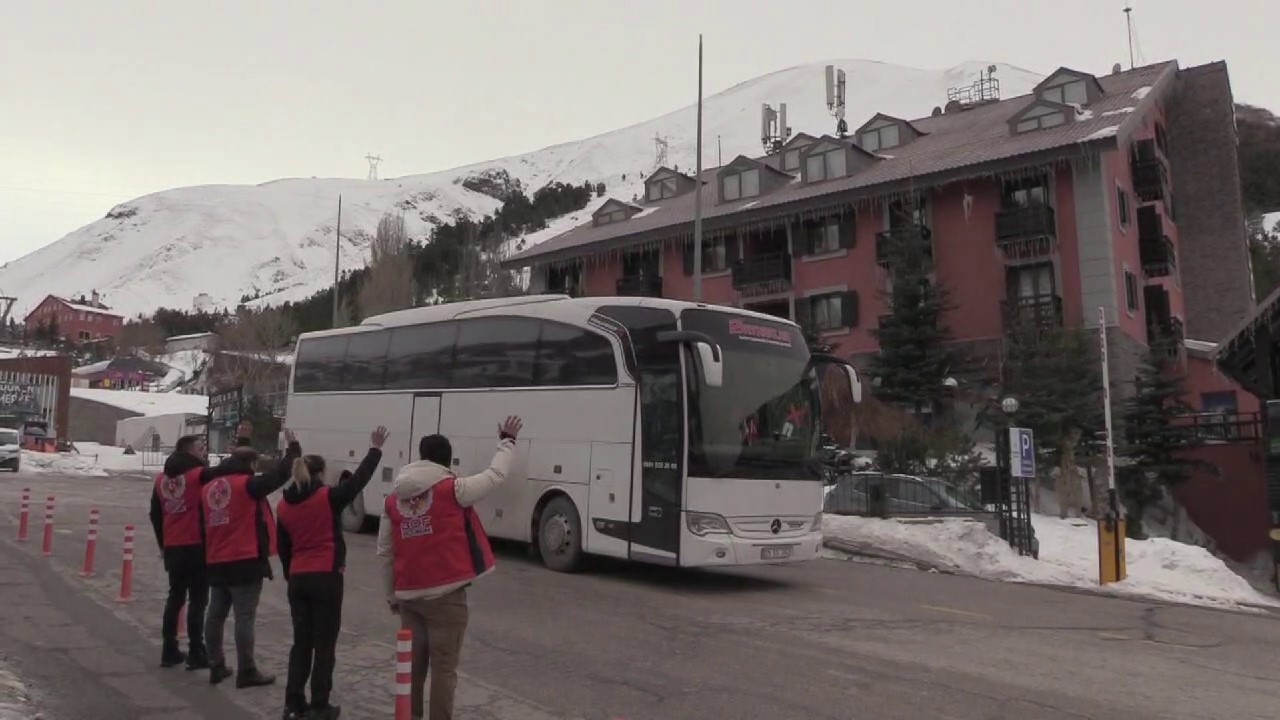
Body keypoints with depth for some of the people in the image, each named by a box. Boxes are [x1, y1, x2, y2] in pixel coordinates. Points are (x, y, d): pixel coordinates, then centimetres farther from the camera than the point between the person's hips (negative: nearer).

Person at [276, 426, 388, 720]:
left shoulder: (284, 505, 8)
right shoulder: (328, 497, -9)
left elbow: (283, 548, 14)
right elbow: (360, 479, -2)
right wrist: (375, 449, 9)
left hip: (298, 579, 5)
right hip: (326, 578, -5)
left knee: (301, 643, 14)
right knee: (324, 644, 4)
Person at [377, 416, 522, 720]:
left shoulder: (394, 499, 6)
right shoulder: (453, 490, -10)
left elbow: (385, 552, 10)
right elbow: (497, 475, -2)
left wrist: (391, 595, 20)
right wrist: (507, 440, 14)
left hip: (408, 595, 5)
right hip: (445, 595, -5)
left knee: (413, 663, 18)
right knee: (444, 667, 4)